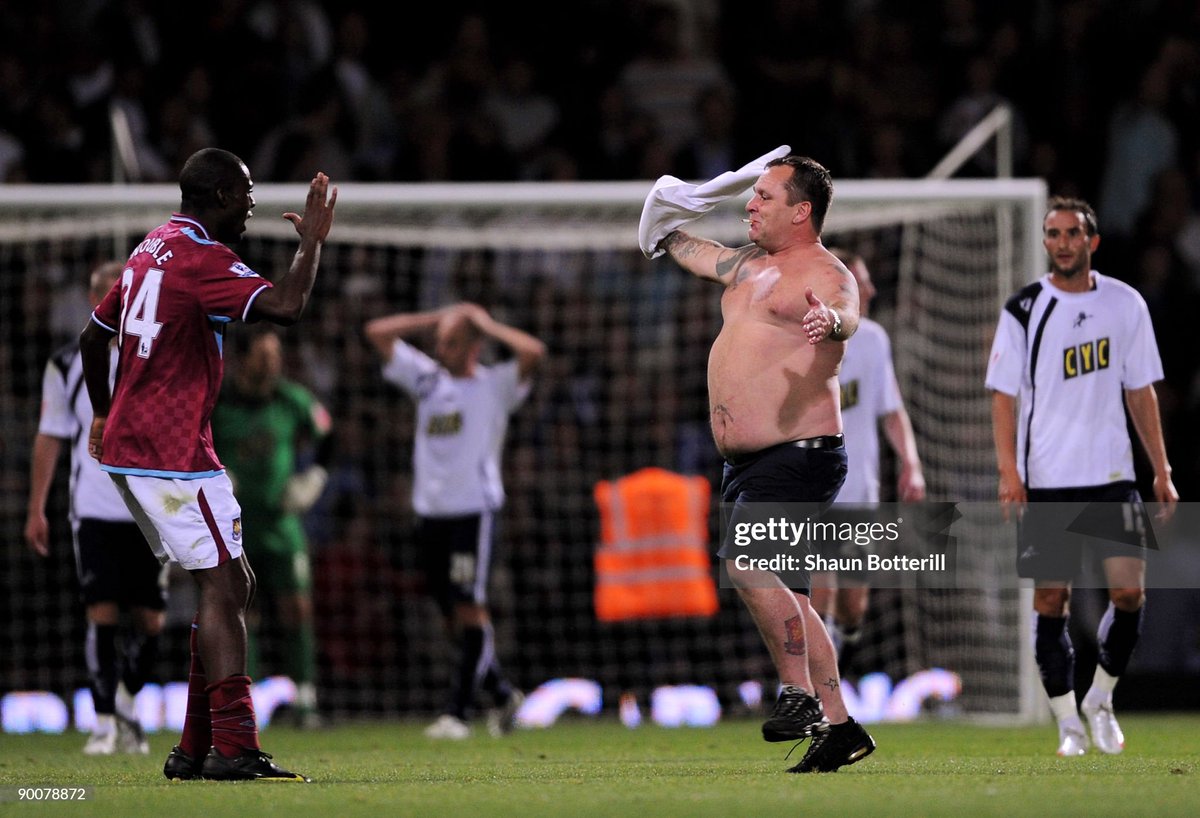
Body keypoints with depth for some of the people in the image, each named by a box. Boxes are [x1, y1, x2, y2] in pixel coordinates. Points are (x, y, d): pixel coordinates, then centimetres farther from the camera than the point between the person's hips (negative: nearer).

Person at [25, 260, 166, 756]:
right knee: (101, 613, -10)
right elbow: (49, 437, 10)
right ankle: (105, 722, -3)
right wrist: (36, 510, 7)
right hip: (94, 508, -1)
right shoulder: (68, 365, 6)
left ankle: (126, 703, 23)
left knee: (150, 620, 0)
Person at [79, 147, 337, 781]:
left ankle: (195, 750, 10)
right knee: (224, 585, -12)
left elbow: (93, 335, 26)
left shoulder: (152, 249, 16)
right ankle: (233, 748, -19)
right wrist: (312, 240, -13)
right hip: (172, 452, -10)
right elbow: (285, 307, -28)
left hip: (126, 445, 10)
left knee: (229, 586, 12)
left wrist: (102, 413, 37)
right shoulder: (202, 257, -14)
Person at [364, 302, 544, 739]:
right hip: (430, 509, 6)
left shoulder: (495, 386, 0)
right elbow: (378, 332, 16)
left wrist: (486, 323, -6)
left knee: (469, 608, -11)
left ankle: (459, 711, -12)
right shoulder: (428, 378, 14)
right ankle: (503, 694, 22)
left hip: (475, 509, -6)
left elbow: (533, 351, -17)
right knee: (453, 616, 7)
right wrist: (437, 319, 11)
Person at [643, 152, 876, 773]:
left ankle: (799, 694, -22)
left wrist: (830, 322, -55)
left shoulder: (826, 275, -11)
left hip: (799, 455, -9)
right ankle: (839, 728, 13)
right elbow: (689, 253, 38)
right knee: (782, 594, 9)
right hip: (747, 464, 10)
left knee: (746, 560, -27)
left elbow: (846, 315, -34)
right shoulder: (750, 265, 16)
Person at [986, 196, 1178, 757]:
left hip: (1112, 477, 2)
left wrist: (1161, 471, 9)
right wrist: (1008, 470, -13)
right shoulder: (1023, 310, -1)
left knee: (1129, 591, -8)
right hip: (1047, 480, -2)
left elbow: (1141, 393, 12)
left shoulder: (1126, 305, 7)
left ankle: (1101, 699, 14)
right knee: (1051, 600, 0)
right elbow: (1005, 396, -2)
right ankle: (1068, 723, 10)